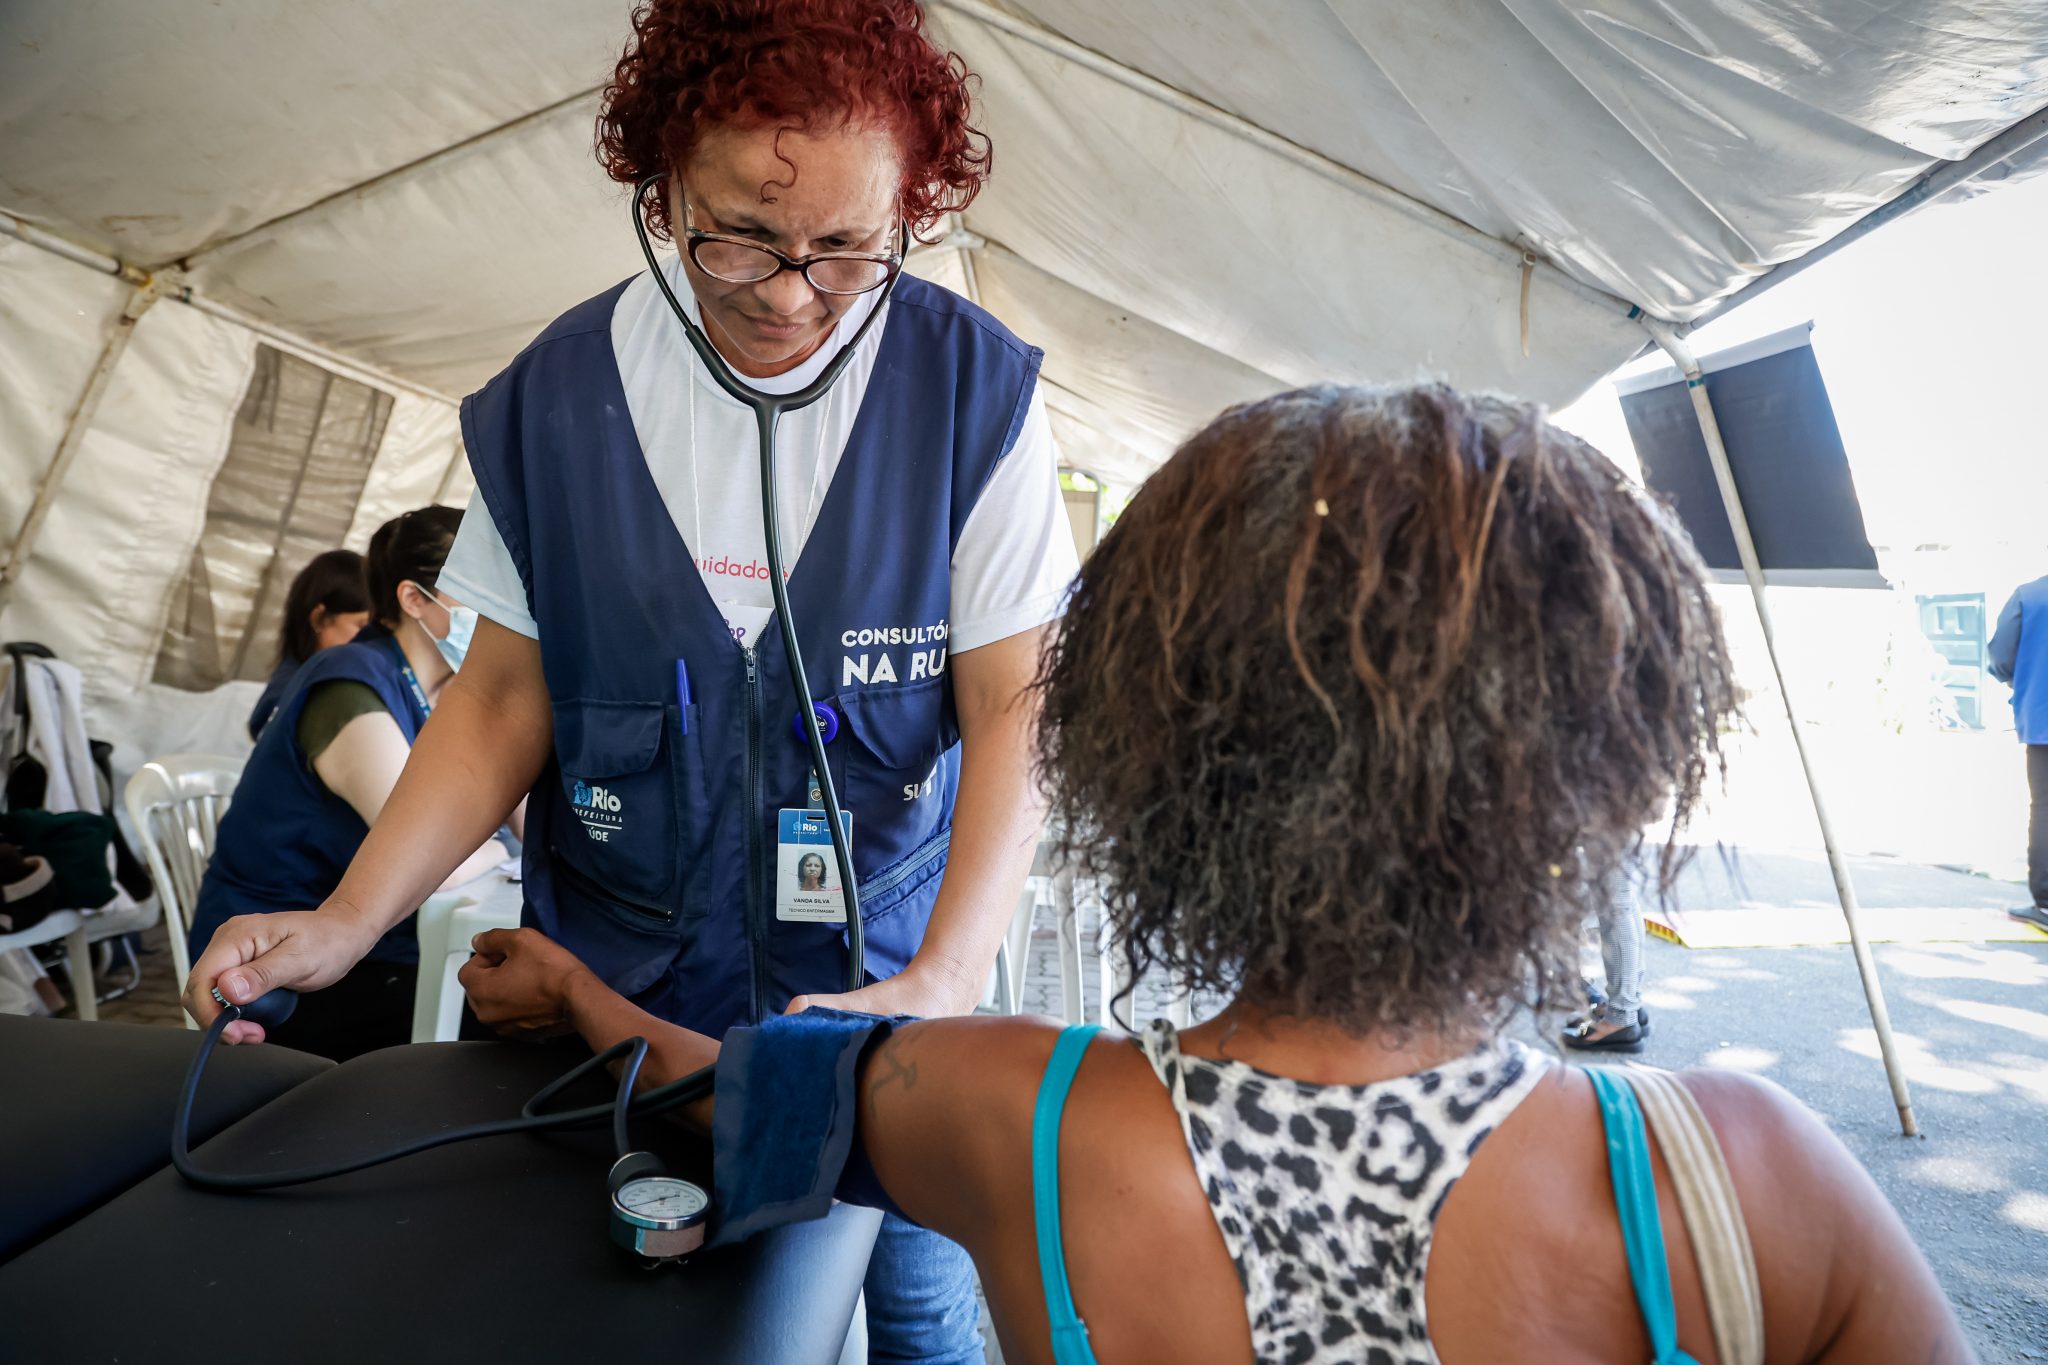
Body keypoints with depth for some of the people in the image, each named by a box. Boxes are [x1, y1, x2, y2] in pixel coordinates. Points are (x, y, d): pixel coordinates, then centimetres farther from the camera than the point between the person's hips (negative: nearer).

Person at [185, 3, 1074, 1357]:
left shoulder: (975, 389, -13)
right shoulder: (553, 397, -7)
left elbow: (1016, 708, -14)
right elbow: (507, 697, 1)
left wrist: (942, 984, -25)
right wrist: (347, 921, -10)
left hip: (888, 975, -1)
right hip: (619, 987, 2)